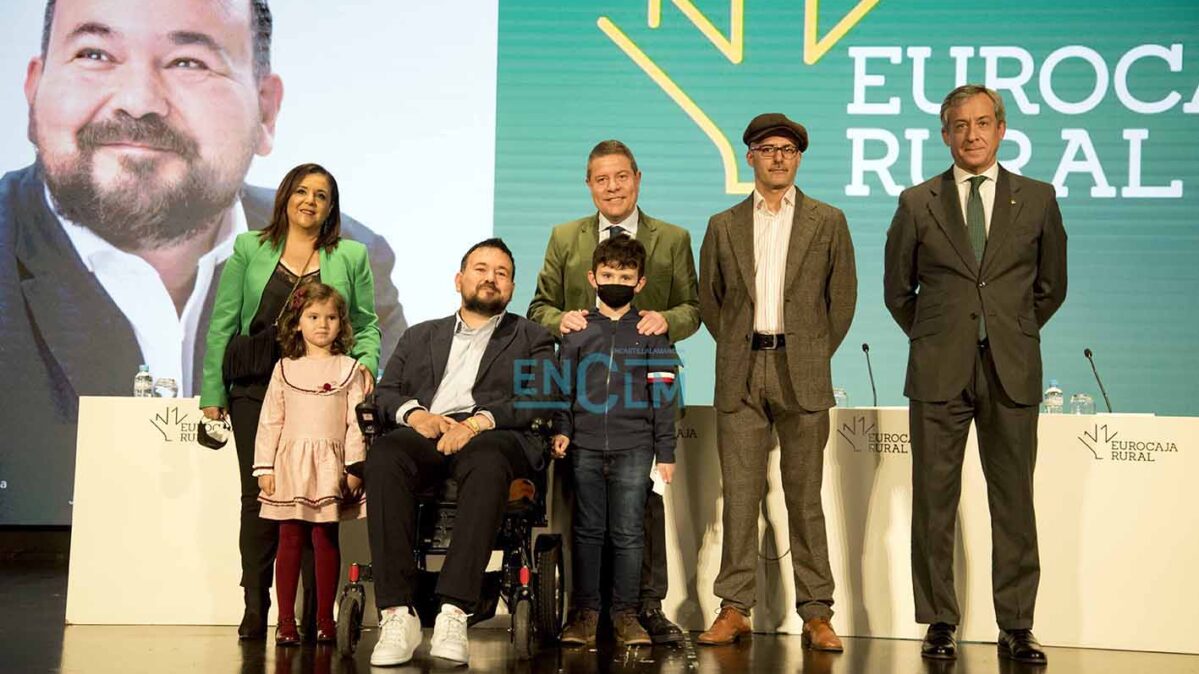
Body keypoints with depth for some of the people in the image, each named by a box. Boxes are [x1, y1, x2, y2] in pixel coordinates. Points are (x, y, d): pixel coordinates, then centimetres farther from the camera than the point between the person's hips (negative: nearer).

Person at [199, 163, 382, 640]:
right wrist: (213, 392, 1)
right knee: (258, 494, -1)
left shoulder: (351, 257, 11)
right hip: (257, 390, 0)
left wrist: (365, 362, -10)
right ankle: (255, 608, 7)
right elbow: (223, 324, 7)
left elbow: (366, 325, 11)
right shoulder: (249, 250, 10)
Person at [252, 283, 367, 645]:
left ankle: (325, 620, 9)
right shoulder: (285, 369, 8)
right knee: (290, 540, 1)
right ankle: (286, 621, 5)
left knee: (325, 540, 1)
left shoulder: (348, 369, 5)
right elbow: (270, 421, 7)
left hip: (330, 464, -1)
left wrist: (354, 467, -5)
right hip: (291, 462, 1)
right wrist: (264, 467, 1)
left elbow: (356, 422, 1)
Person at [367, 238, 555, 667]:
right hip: (425, 433, 2)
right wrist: (414, 413, -5)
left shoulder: (532, 338, 23)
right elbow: (385, 392, 19)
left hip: (493, 437, -2)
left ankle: (454, 614, -45)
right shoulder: (420, 336, 32)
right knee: (384, 455, -34)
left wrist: (478, 421, -13)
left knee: (486, 463, -40)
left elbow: (538, 400, 4)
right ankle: (397, 616, -37)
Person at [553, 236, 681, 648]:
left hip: (633, 448, -1)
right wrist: (561, 430, -2)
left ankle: (626, 613, 10)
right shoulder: (578, 332, 9)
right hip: (586, 447, 1)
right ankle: (584, 611, 12)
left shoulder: (651, 333, 5)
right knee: (587, 530, 5)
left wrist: (665, 452, 1)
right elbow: (564, 386, 12)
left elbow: (663, 396, 4)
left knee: (628, 533, 2)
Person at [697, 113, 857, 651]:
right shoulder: (724, 226, 12)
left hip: (801, 374, -1)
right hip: (740, 374, 1)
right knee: (739, 494, 2)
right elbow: (709, 298, 15)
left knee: (804, 496, 2)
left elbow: (843, 298, 8)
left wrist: (814, 355, 5)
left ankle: (816, 614, 8)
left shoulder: (828, 222, 8)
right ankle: (734, 609, 8)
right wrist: (737, 348, 7)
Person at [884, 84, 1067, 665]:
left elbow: (1051, 286, 16)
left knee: (1013, 502, 3)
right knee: (934, 502, 3)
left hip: (1011, 372, 0)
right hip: (939, 374, 0)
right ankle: (939, 622, 13)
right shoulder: (917, 203, 6)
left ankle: (1016, 627, 13)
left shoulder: (1037, 199, 7)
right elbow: (897, 289, 14)